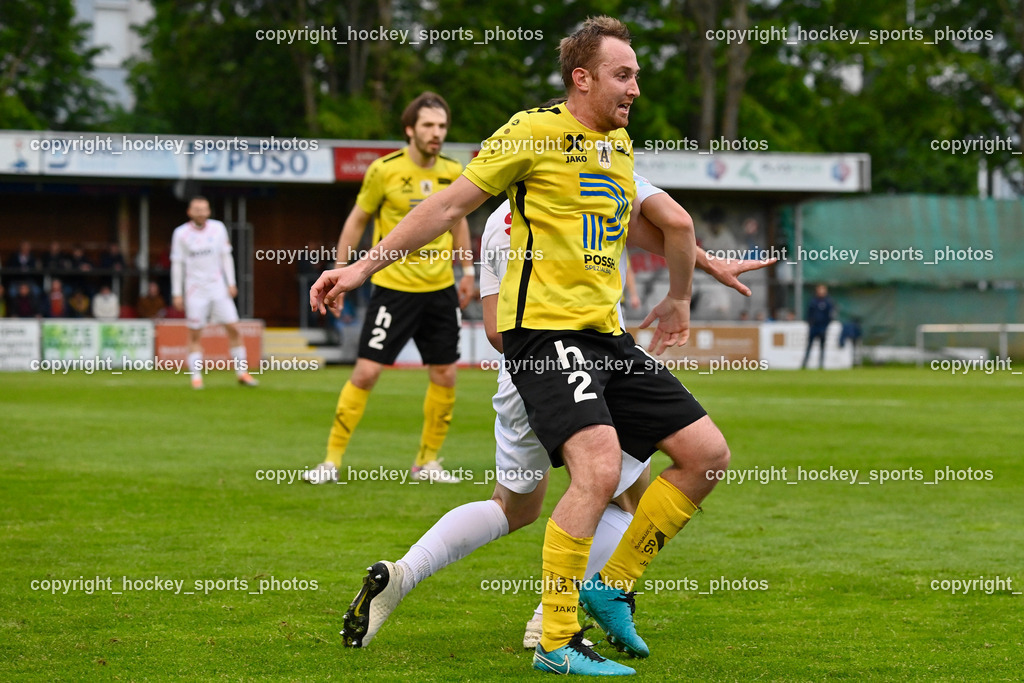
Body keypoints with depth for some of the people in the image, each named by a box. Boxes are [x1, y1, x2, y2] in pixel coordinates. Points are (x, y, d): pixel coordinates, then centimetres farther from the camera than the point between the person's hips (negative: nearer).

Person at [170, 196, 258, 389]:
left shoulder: (218, 228, 2)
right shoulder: (181, 233, -3)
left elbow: (226, 256, 8)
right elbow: (177, 264, 0)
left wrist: (231, 283, 1)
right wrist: (177, 293, -3)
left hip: (218, 289, 2)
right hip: (195, 291, -2)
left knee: (233, 328, -3)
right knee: (194, 335, -1)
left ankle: (242, 372, 6)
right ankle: (196, 376, 5)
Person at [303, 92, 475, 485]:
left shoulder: (453, 172, 3)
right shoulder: (385, 171, -9)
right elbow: (357, 220, 3)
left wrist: (468, 270, 17)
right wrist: (340, 270, 1)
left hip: (440, 290, 4)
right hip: (394, 287, -4)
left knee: (445, 376, 4)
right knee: (366, 372, -8)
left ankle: (427, 461, 19)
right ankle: (333, 460, 1)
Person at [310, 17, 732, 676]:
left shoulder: (622, 146, 16)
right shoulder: (535, 131, -5)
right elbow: (449, 205, -3)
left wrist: (678, 301, 39)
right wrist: (362, 266, -5)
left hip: (606, 335, 8)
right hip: (544, 328, -8)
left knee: (708, 453, 2)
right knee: (599, 468, -25)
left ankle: (613, 585, 12)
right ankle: (555, 643, -16)